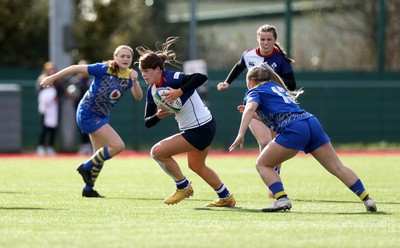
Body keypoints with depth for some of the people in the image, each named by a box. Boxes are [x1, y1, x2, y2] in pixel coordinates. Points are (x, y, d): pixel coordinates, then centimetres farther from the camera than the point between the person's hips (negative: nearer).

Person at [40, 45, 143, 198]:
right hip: (87, 113, -8)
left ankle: (88, 189, 31)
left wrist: (135, 81, -33)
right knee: (118, 146, -18)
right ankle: (86, 167, -2)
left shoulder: (129, 76, -2)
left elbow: (138, 97, -15)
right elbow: (76, 68, -15)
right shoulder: (104, 69, -19)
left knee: (101, 155, 15)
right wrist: (52, 78, -14)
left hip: (102, 116, 8)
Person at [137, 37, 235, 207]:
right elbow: (147, 122, 3)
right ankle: (226, 198, 45)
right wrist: (159, 116, -18)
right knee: (196, 166, 29)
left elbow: (201, 77, -38)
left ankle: (183, 187, 7)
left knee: (157, 152, -13)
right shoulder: (152, 91, 2)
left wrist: (179, 92, -42)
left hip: (201, 129, -10)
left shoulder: (172, 79, -24)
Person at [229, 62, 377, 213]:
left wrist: (241, 134, -19)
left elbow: (250, 107, -10)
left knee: (262, 165, 7)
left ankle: (281, 199, -10)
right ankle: (367, 199, 1)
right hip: (312, 122, 7)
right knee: (338, 168, 8)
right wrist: (254, 115, 43)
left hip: (293, 130, -7)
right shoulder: (276, 87, 34)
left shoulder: (254, 92, 13)